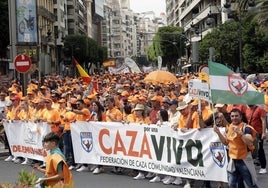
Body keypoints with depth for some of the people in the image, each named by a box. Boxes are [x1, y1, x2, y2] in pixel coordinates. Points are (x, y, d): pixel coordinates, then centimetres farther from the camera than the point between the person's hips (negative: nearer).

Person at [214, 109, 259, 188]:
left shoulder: (246, 128, -15)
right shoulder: (229, 128, 6)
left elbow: (250, 142, -28)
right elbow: (226, 142, 16)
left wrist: (240, 132, -36)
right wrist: (218, 133, 3)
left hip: (244, 160, -6)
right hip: (233, 160, 6)